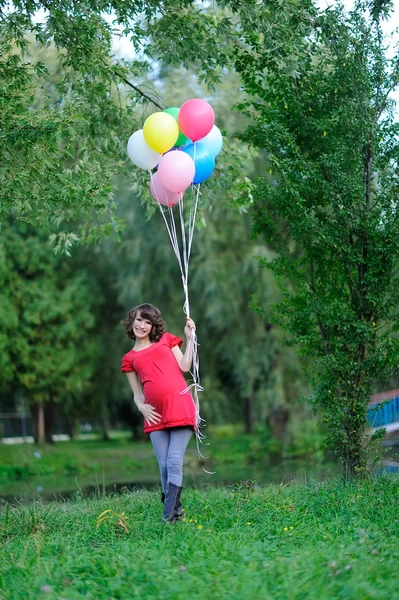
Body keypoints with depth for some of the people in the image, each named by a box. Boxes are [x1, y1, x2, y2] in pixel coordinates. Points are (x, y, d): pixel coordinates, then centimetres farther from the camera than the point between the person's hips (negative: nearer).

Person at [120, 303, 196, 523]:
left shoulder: (166, 340, 13)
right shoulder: (130, 359, 16)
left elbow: (184, 367, 2)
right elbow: (137, 394, 16)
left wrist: (190, 337, 2)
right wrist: (141, 406, -4)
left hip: (180, 408, -3)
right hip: (155, 416, 3)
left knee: (174, 462, -12)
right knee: (164, 466, 0)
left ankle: (168, 514, -15)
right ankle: (176, 510, 9)